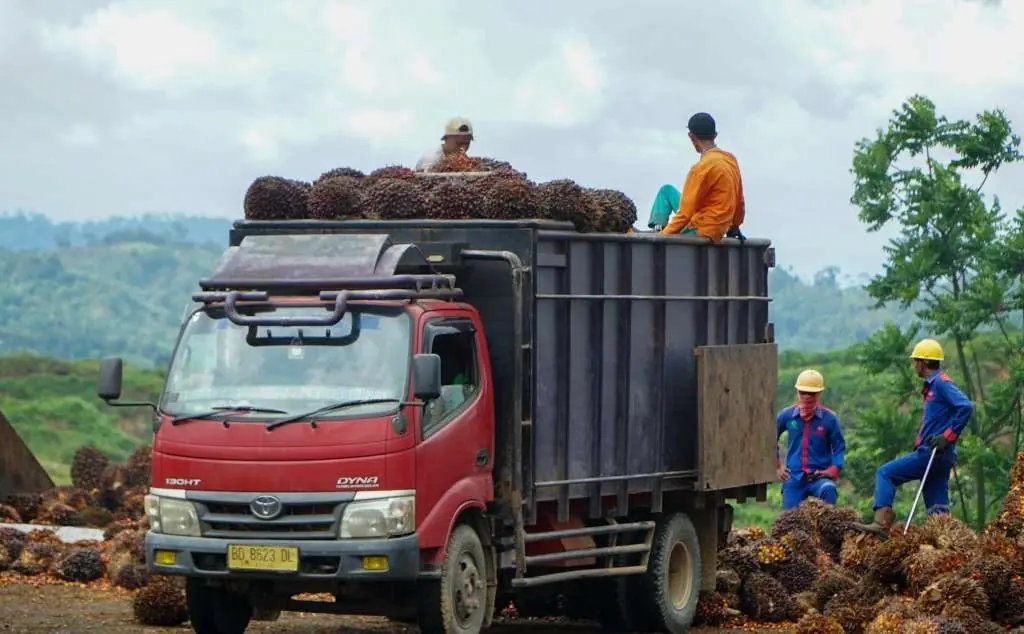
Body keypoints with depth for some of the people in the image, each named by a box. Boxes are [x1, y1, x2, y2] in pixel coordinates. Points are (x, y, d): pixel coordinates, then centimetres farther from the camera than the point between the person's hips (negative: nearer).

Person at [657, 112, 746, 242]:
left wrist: (663, 236, -10)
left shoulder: (703, 167, -20)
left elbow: (686, 213, -18)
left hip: (701, 232, -9)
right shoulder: (730, 159, 5)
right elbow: (739, 199, 15)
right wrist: (734, 226, 30)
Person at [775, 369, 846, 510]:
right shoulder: (786, 416, 2)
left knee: (828, 489, -36)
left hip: (819, 477, -3)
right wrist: (777, 465, 15)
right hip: (794, 477, 3)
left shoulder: (829, 418, -3)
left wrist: (834, 468, -9)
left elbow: (839, 447, 6)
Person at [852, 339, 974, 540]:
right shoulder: (932, 386, 21)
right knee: (937, 509, 6)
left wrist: (947, 437, -23)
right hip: (936, 456, 10)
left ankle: (881, 524, -18)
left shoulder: (940, 383, -9)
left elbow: (965, 407, -22)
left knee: (885, 474, -9)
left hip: (933, 453, -10)